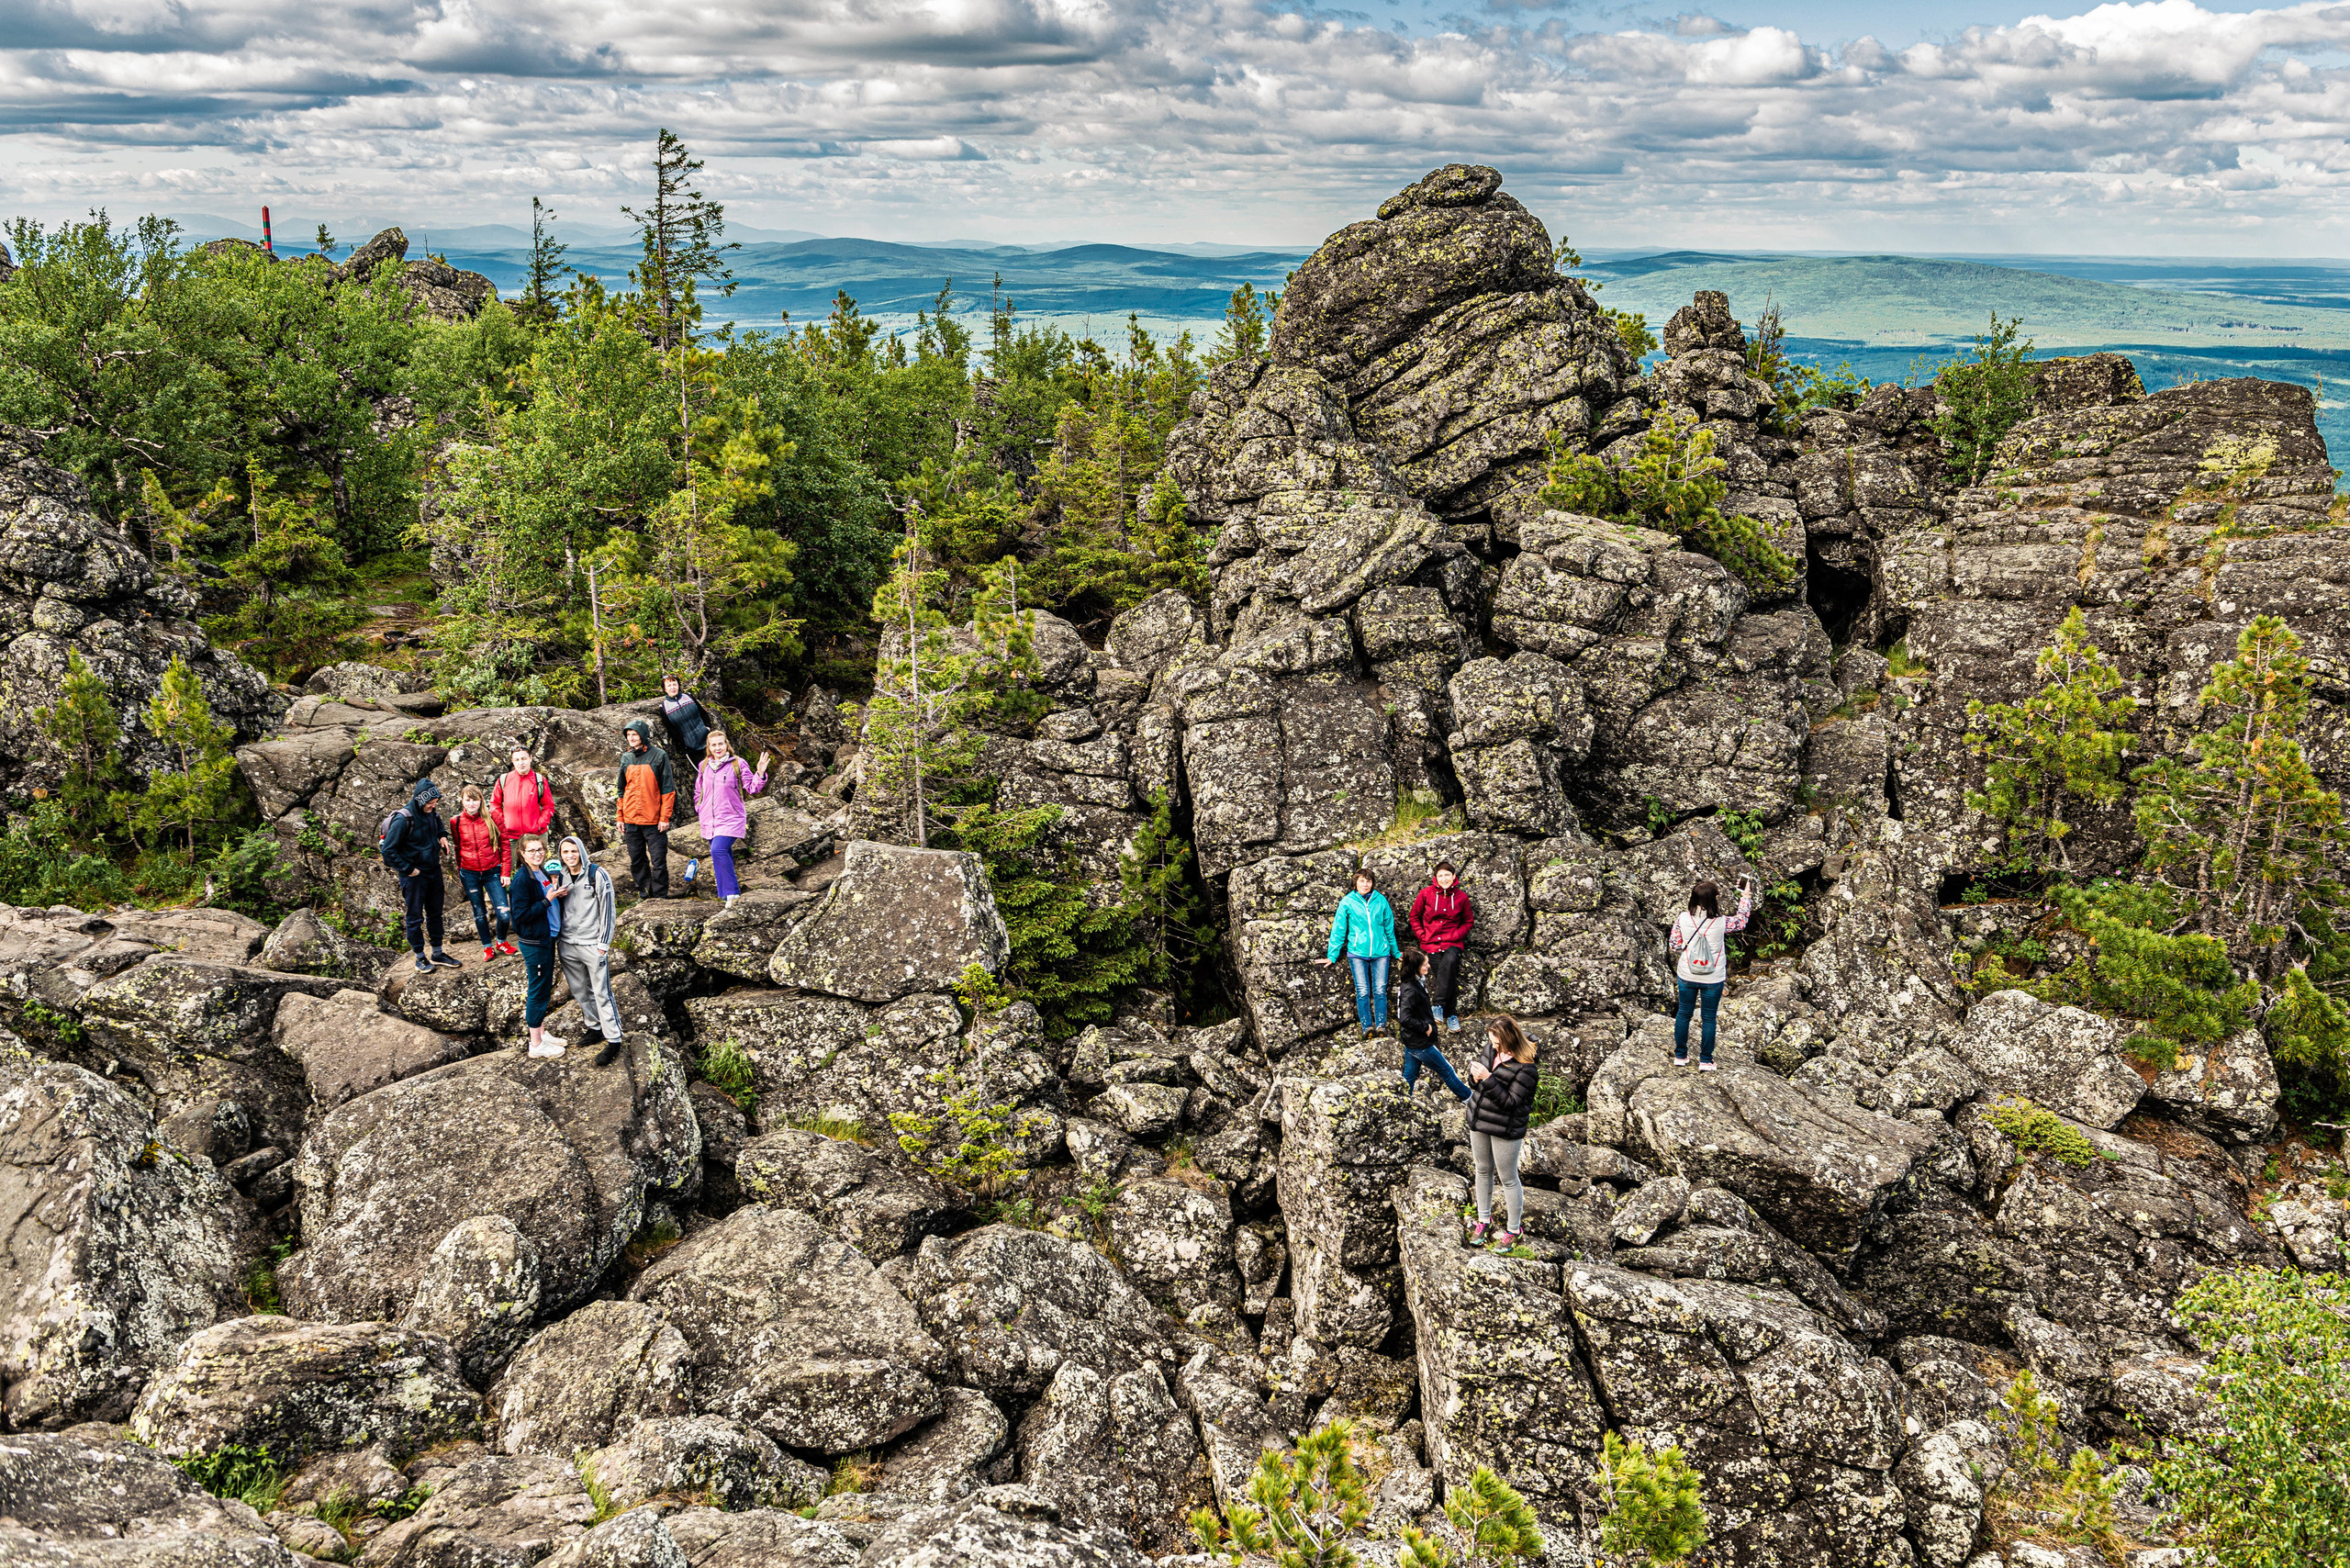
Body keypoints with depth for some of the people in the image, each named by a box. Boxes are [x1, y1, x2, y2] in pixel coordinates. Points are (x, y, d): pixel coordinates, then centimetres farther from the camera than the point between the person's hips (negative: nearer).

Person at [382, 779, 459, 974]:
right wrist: (408, 869, -17)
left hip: (434, 871, 7)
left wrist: (442, 835, 4)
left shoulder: (432, 813, -1)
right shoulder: (403, 819, -22)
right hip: (413, 876, -7)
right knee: (415, 917, 6)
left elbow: (439, 827, 25)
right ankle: (420, 958, 17)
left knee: (435, 913, 15)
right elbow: (388, 851, -19)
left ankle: (438, 954, 27)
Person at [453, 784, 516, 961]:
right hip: (469, 874, 1)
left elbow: (504, 844, -1)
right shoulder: (457, 822, -1)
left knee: (504, 914, -8)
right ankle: (487, 947, 30)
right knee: (479, 913, 11)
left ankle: (501, 941, 20)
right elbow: (457, 849, 11)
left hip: (492, 872, -1)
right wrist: (459, 875, 16)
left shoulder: (492, 817, -5)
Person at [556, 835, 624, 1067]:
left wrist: (603, 944, -10)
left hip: (592, 944, -6)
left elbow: (608, 909, -9)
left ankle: (613, 1041, -1)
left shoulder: (597, 875, -9)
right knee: (579, 991, 15)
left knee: (602, 993, -5)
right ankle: (595, 1027, 32)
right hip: (567, 945, 6)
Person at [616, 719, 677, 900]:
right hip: (631, 821, 5)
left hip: (654, 821, -5)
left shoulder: (659, 756, -3)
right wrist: (620, 817, 11)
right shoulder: (626, 758, 11)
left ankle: (660, 897, 4)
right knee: (637, 862, 9)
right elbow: (622, 790, 17)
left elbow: (667, 788, -4)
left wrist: (665, 817, -10)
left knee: (658, 862, -4)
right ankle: (644, 896, 18)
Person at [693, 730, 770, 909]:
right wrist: (699, 809, 14)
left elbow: (752, 788, -2)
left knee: (718, 850, -25)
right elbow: (699, 790, 24)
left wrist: (760, 774, -18)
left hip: (731, 819, -5)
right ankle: (727, 894, 21)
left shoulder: (737, 764, -3)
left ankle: (732, 892, -20)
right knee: (723, 856, 10)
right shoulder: (704, 766, 10)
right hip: (709, 820, 5)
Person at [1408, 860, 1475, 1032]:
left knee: (1450, 961, -31)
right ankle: (1451, 1015, 6)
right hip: (1431, 944, 0)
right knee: (1446, 978, -7)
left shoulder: (1461, 897, 2)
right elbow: (1414, 916, 11)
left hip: (1453, 943, 0)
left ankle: (1438, 1004, -25)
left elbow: (1468, 921, 14)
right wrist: (1423, 935, 0)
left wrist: (1456, 935, -2)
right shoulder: (1426, 894, -1)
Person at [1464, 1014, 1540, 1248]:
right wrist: (1474, 1072, -12)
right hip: (1479, 1122, 7)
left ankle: (1514, 1229, 26)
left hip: (1506, 1130, -7)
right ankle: (1484, 1219, 39)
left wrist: (1488, 1079, -32)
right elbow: (1479, 1073, 12)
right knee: (1483, 1171, 21)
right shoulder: (1491, 1048, -4)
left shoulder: (1525, 1068, -25)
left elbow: (1510, 1101, -25)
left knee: (1508, 1179, 8)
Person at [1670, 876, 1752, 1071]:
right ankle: (1705, 1061, 20)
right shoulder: (1721, 923, -18)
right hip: (1713, 979, -2)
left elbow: (1676, 945, -4)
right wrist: (1746, 897, 15)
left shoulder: (1683, 919, -15)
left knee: (1684, 1013, 19)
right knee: (1709, 1018, 12)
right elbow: (1741, 921, 3)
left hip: (1687, 976, 2)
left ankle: (1680, 1056, 28)